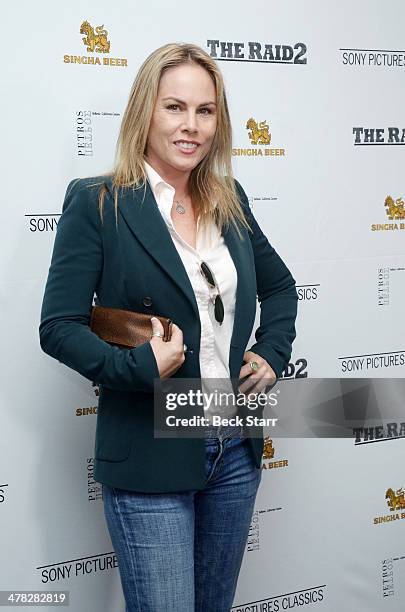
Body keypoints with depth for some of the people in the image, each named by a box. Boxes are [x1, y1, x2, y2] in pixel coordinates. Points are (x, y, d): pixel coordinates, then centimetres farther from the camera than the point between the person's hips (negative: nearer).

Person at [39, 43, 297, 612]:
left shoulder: (230, 200, 7)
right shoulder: (97, 203, -9)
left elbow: (280, 286, 20)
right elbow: (58, 326, -12)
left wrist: (272, 355, 6)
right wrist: (140, 366, -23)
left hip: (236, 451, 6)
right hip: (150, 460, -5)